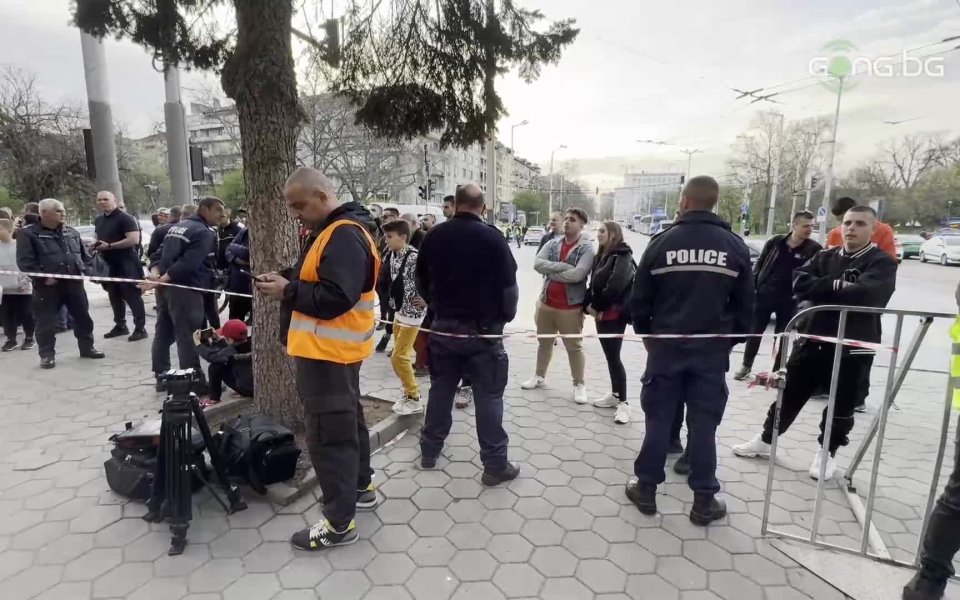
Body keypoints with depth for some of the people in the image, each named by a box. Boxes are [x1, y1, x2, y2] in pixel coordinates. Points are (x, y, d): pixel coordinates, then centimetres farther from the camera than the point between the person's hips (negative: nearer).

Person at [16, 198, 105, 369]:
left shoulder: (72, 233, 12)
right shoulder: (28, 233, -3)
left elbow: (85, 255, 18)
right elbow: (24, 261, -9)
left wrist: (83, 270, 2)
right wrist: (43, 277, -16)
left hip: (74, 283, 4)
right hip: (47, 286, -4)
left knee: (83, 317, 10)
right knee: (46, 322, 2)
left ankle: (87, 348, 22)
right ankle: (47, 354, 13)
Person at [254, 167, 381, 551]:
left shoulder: (344, 236, -19)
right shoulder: (333, 231, 15)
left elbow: (335, 297, -27)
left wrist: (288, 291, -16)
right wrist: (287, 283, 2)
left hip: (326, 352, -11)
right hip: (331, 349, 11)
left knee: (328, 433, -2)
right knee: (347, 421, 20)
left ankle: (339, 523, 11)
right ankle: (361, 487, 37)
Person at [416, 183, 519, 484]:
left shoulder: (434, 236, 2)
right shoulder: (492, 237, -10)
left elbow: (422, 281, 10)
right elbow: (509, 285, -9)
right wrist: (506, 316, 8)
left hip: (443, 327, 4)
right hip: (483, 328, -4)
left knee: (440, 389, 16)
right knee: (488, 396, 2)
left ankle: (429, 451, 28)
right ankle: (495, 464, 9)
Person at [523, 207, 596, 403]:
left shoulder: (587, 248, -9)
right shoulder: (552, 244, 5)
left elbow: (577, 274, -23)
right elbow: (537, 263, -9)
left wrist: (551, 272, -13)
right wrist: (563, 266, -19)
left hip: (571, 306, -5)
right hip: (546, 302, 5)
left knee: (574, 346, 5)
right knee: (544, 342, 19)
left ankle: (579, 384, 19)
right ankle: (539, 376, 36)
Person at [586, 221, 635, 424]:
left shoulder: (623, 256, -10)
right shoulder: (600, 256, 15)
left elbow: (615, 285, -21)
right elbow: (593, 283, 13)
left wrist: (596, 306, -14)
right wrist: (589, 305, -3)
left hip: (615, 314, -8)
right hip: (601, 314, 8)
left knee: (614, 357, -7)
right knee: (609, 356, 14)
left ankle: (623, 402, 2)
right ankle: (615, 394, 26)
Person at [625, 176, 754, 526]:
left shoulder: (662, 242, -5)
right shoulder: (735, 246, 0)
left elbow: (640, 299, -2)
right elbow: (745, 304, 4)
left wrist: (647, 334, 13)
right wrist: (731, 340, 17)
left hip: (666, 347, -1)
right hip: (712, 350, 1)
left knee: (658, 418, 9)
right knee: (704, 424, 9)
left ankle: (646, 489, 20)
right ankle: (704, 500, 18)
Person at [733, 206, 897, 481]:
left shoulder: (882, 262, -6)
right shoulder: (825, 257, 8)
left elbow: (865, 295, -25)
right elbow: (800, 283, -8)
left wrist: (824, 289, -13)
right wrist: (839, 286, -18)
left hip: (853, 349, -4)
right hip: (813, 341, 4)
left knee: (841, 406, 10)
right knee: (789, 395, 13)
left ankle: (827, 453, 31)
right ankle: (765, 441, 28)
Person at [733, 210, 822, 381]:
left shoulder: (814, 249, -3)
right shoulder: (775, 242, 0)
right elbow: (759, 264, 6)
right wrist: (753, 286, 0)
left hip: (789, 299, -1)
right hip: (764, 294, 1)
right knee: (755, 331, 8)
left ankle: (777, 371, 21)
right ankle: (746, 366, 21)